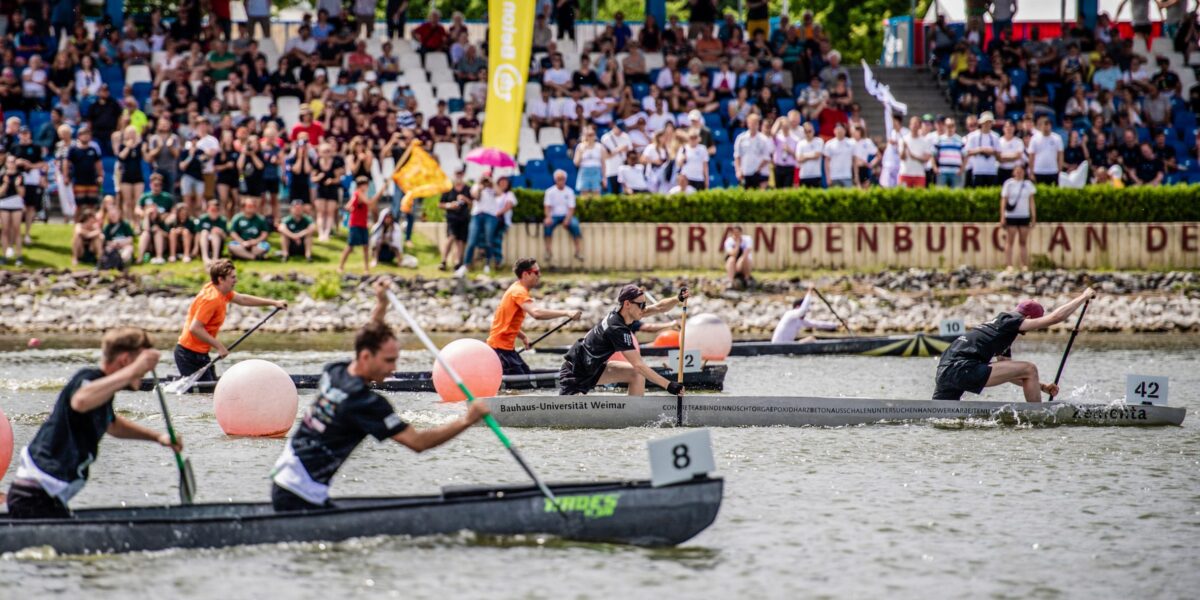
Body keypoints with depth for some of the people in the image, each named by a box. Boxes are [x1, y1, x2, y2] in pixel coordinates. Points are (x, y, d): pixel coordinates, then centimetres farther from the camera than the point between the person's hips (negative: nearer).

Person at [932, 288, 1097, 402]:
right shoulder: (1008, 320, 2)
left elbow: (1007, 374, 36)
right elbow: (1055, 318, -4)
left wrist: (1041, 386, 30)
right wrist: (1084, 297, 7)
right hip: (963, 369, -10)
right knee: (1029, 369, -5)